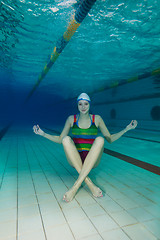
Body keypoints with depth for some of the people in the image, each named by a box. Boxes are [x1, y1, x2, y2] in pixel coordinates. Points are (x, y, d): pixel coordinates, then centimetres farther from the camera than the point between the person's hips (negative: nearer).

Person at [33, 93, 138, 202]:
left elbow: (110, 139, 9)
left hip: (92, 160, 0)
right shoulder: (71, 119, 5)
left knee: (100, 139, -29)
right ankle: (90, 183, -32)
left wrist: (126, 129, 0)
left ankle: (76, 186, -33)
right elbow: (60, 139, 10)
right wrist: (43, 133, -1)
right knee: (66, 139, -27)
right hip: (75, 160, 1)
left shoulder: (97, 119, 5)